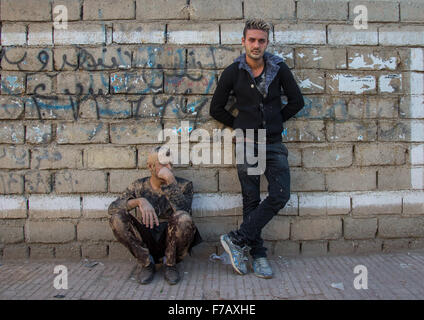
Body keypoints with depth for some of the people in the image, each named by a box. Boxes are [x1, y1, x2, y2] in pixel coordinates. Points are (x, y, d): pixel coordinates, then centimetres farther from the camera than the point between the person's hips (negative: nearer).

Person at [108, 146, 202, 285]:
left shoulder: (184, 185, -3)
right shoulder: (139, 186, 3)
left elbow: (183, 210, -22)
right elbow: (112, 207, -8)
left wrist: (171, 180, -26)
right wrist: (139, 201, -25)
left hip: (172, 241, -2)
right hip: (147, 242, 2)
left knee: (183, 218, -33)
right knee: (116, 218, -20)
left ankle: (170, 264, -8)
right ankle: (146, 263, -5)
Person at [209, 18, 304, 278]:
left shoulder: (279, 68, 2)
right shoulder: (233, 72, 0)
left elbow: (297, 101, 9)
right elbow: (217, 108, 6)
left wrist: (276, 120, 6)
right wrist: (239, 125, 5)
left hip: (274, 143, 2)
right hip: (247, 143, -1)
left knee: (280, 196, -10)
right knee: (251, 200, 3)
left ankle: (237, 239, 1)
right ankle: (258, 253, 15)